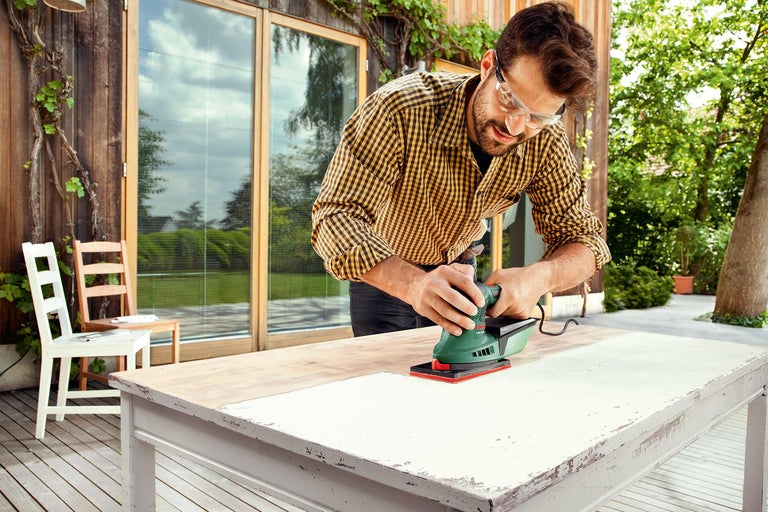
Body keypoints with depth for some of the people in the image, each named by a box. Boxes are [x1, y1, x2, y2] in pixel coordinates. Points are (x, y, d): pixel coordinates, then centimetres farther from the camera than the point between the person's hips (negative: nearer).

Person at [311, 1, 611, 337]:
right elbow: (337, 215, -39)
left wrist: (538, 277, -41)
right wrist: (413, 283, -57)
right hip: (384, 274, -3)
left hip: (457, 265, 3)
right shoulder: (399, 109, -35)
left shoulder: (545, 140, -21)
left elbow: (583, 237, -17)